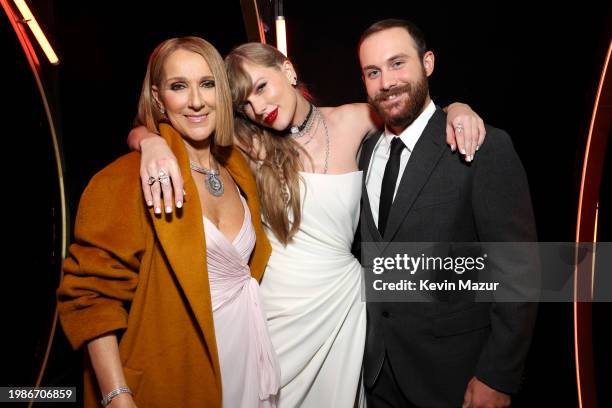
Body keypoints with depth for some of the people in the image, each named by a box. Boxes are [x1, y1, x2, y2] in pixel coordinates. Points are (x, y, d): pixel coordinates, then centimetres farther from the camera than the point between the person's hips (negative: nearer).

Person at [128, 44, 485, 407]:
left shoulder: (353, 122, -5)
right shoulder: (249, 143, -8)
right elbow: (142, 132, -6)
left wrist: (455, 108, -9)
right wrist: (152, 142, -29)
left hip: (340, 301, 1)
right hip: (275, 307, -1)